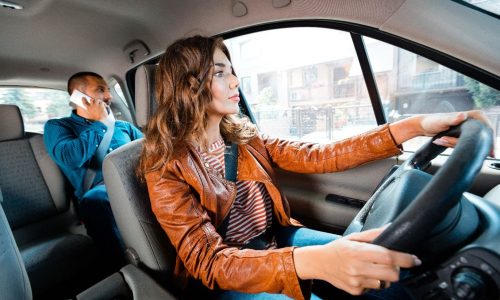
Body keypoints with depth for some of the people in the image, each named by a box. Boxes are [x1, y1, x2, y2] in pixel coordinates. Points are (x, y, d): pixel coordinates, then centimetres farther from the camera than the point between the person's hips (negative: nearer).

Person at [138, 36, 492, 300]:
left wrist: (412, 126, -19)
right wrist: (314, 261, -45)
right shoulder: (167, 171, -17)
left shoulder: (244, 139, -1)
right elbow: (209, 261, -27)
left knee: (392, 269, -10)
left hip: (277, 240, 5)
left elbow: (318, 157, -9)